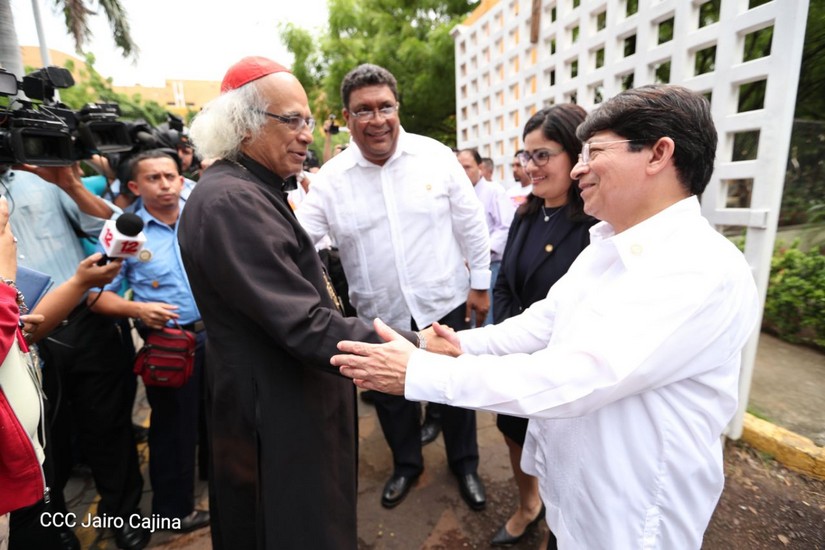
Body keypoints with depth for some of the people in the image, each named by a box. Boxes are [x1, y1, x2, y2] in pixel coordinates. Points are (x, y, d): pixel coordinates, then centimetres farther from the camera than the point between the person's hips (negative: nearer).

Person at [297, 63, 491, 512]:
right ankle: (406, 464, 48)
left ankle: (465, 464, 45)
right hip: (380, 314, 2)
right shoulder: (331, 177, -6)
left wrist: (480, 283, 0)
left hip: (445, 303, -1)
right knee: (391, 394, 19)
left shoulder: (435, 155, -8)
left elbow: (471, 225, -2)